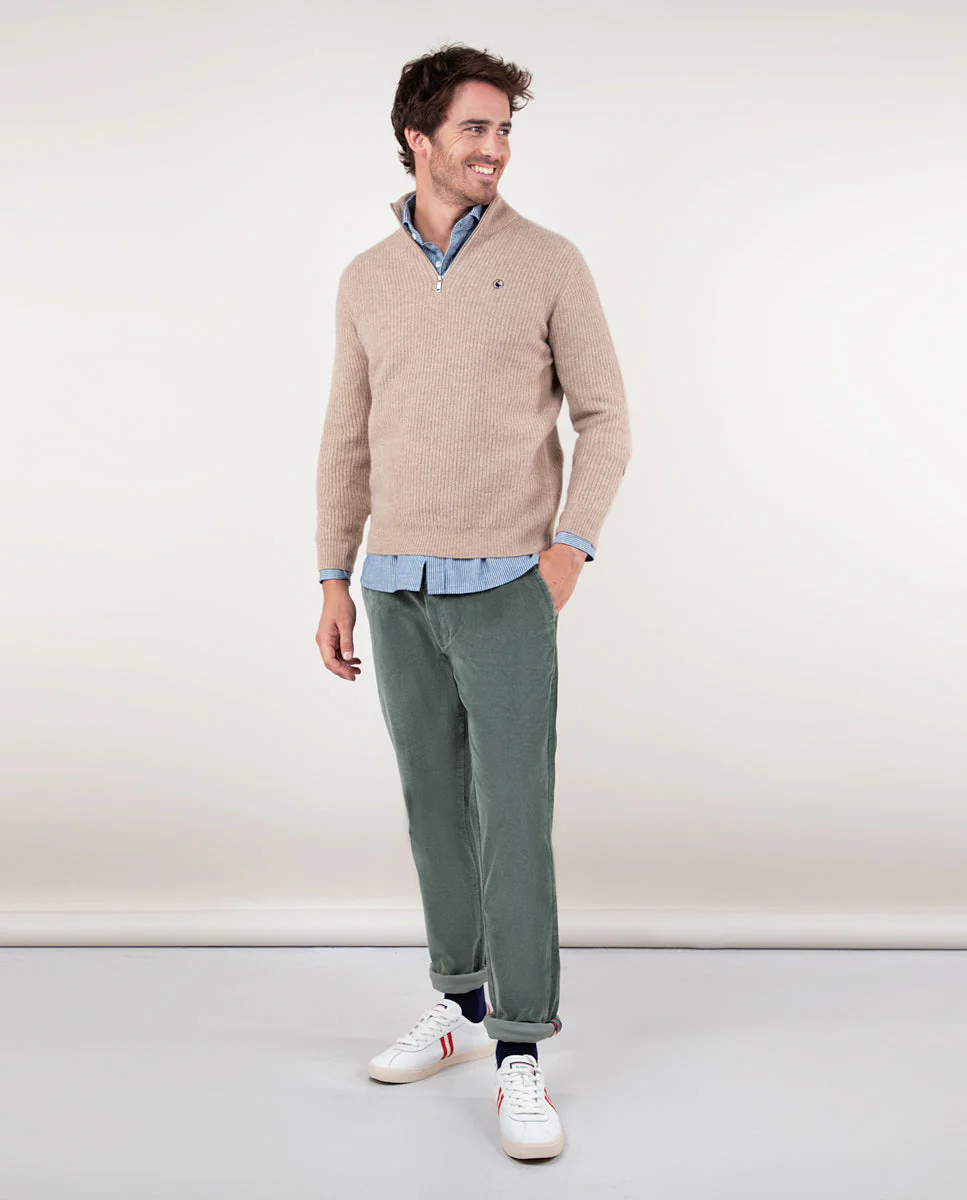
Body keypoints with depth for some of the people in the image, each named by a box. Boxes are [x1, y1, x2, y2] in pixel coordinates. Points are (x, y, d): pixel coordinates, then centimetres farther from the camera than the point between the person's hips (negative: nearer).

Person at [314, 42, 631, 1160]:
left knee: (513, 816, -6)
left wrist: (571, 544, -10)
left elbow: (605, 416, 2)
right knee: (433, 805, 11)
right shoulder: (366, 280, 10)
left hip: (505, 587, -4)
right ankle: (462, 1001, 26)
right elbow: (347, 439, 13)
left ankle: (521, 1052, 1)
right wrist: (333, 583, 10)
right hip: (396, 590, 4)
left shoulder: (548, 262, 0)